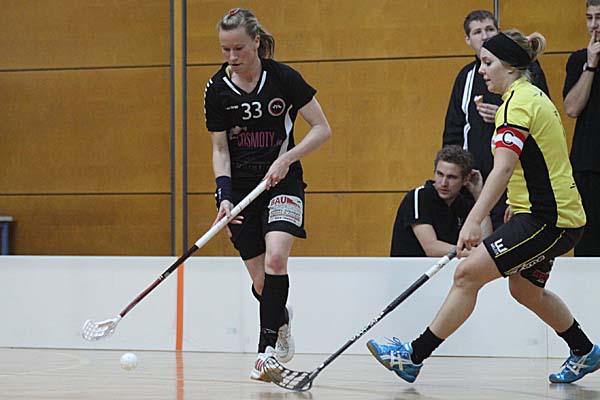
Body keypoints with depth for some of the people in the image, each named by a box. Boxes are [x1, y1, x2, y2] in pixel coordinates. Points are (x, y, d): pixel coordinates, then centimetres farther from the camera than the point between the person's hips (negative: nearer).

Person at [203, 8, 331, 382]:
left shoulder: (283, 77, -11)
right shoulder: (217, 89, -5)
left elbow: (322, 129, -7)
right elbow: (220, 150, 1)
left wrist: (286, 158, -18)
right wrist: (224, 196, -13)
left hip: (281, 182, -2)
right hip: (240, 186, 2)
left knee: (276, 257, -26)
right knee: (261, 281, 1)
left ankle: (269, 345, -19)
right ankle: (282, 325, 32)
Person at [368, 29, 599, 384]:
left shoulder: (519, 101, -17)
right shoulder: (532, 96, 14)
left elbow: (502, 170, -28)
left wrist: (474, 221, -35)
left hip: (548, 221, -11)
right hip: (558, 215, 11)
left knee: (468, 274, -13)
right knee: (525, 289, 25)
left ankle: (415, 355, -11)